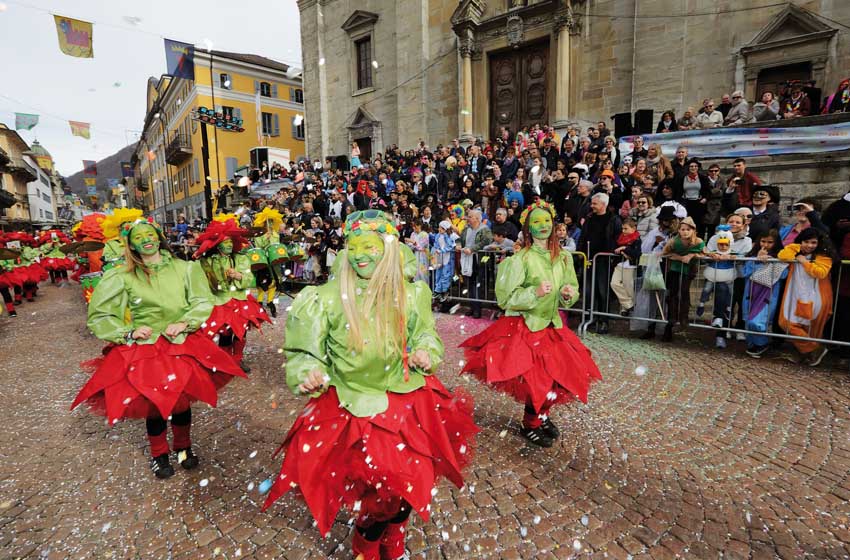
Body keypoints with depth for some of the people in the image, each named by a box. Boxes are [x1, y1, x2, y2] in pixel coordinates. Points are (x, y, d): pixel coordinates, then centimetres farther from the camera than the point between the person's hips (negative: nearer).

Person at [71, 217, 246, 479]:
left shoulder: (184, 269, 1)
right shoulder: (123, 278, 1)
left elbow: (203, 303, -2)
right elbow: (99, 316, 4)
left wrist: (184, 323, -18)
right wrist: (129, 332, -9)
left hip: (182, 344, 1)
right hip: (143, 348, 0)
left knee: (182, 398, 7)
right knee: (153, 403, 4)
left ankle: (183, 446, 33)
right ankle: (159, 454, 29)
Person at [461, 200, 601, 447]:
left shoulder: (563, 257, 4)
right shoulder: (521, 259, -13)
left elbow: (571, 292, 12)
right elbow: (505, 298, -15)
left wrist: (569, 293, -10)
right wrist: (535, 292, -26)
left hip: (553, 326, 6)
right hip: (524, 327, -6)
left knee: (563, 374, 8)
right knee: (537, 380, -4)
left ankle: (542, 415, 37)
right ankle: (530, 425, 25)